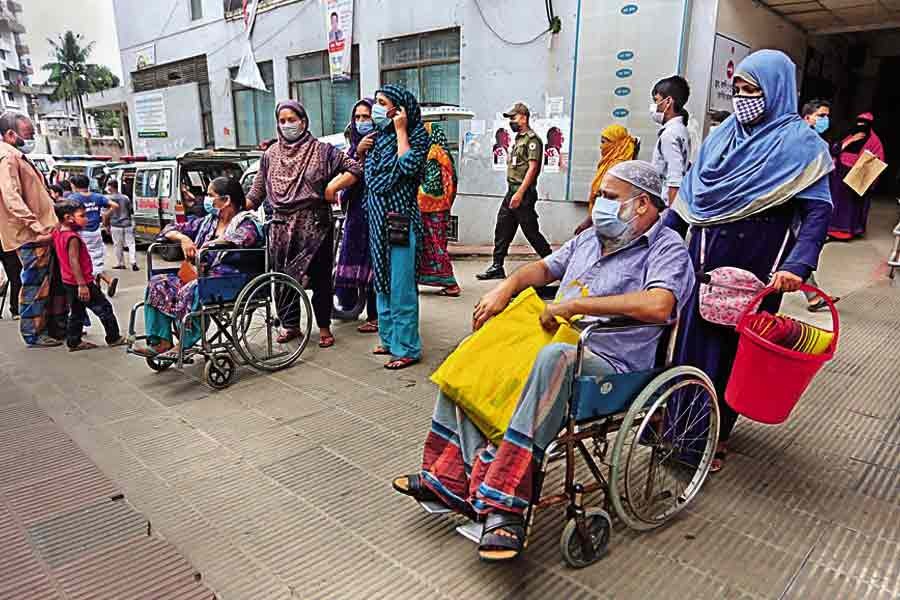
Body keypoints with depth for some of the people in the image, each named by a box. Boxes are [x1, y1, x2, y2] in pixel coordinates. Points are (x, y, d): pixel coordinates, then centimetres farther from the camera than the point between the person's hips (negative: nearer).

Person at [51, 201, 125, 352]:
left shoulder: (58, 233, 7)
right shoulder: (73, 238, -20)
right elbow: (73, 262, -24)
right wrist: (82, 284, -26)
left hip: (69, 283, 9)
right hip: (81, 283, -9)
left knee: (76, 313, 16)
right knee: (104, 308, 2)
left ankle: (74, 342, 19)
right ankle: (114, 338, 10)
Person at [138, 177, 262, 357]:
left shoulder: (246, 222, 0)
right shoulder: (208, 221, 20)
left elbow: (243, 238, -25)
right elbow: (171, 229, 24)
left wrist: (206, 246, -18)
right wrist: (183, 238, 0)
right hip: (201, 274, 8)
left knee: (190, 290, -33)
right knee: (158, 283, -9)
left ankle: (184, 347, -23)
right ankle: (162, 342, -12)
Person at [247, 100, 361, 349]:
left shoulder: (321, 150, 1)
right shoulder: (270, 155, 12)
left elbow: (354, 169, -3)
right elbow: (257, 191, 12)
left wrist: (332, 187, -13)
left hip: (315, 225, -3)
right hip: (282, 226, 4)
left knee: (321, 277, 3)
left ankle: (324, 327, 17)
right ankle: (291, 325, 25)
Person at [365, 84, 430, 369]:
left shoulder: (416, 134, -4)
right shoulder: (380, 136, 16)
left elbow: (408, 166, -20)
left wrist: (401, 130, -13)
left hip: (400, 221, -8)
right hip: (378, 220, 8)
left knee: (401, 287, -6)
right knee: (382, 284, 14)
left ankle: (407, 348, 3)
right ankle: (389, 339, 27)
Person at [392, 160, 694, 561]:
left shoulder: (667, 249, -5)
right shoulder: (590, 238, 19)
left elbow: (658, 306, -25)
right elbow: (544, 268, 27)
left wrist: (573, 305, -22)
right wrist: (507, 287, 5)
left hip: (609, 364, -8)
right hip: (557, 342, 8)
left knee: (554, 357, -40)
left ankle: (506, 504, -38)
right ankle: (459, 478, -14)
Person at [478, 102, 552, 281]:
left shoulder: (532, 139, -10)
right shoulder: (518, 139, 18)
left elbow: (532, 168, -17)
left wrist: (520, 193, -23)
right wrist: (513, 192, 18)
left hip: (524, 193, -9)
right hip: (511, 191, 9)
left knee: (530, 231, -3)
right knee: (502, 229, 7)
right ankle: (497, 267, 13)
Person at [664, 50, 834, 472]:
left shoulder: (800, 143, -5)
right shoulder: (724, 134, 11)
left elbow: (817, 211, -13)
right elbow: (689, 192, 14)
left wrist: (797, 266, -27)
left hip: (754, 267, -5)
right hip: (706, 257, 5)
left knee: (732, 346, 3)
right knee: (693, 335, 10)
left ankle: (716, 437, 19)